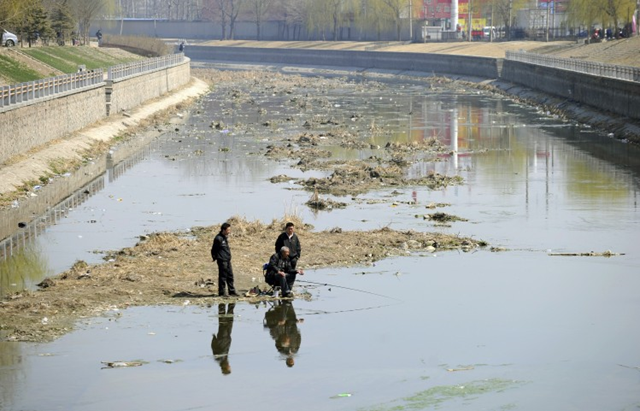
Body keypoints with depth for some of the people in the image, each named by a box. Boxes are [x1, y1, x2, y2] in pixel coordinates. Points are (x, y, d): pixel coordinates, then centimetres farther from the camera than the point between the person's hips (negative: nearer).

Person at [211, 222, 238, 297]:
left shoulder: (226, 237, 11)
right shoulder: (218, 238, -16)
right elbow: (213, 249, -11)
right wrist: (215, 257, -5)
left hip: (227, 260, 9)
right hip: (222, 260, -9)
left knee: (230, 276, 12)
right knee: (223, 276, -3)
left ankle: (232, 291, 19)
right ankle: (222, 292, 4)